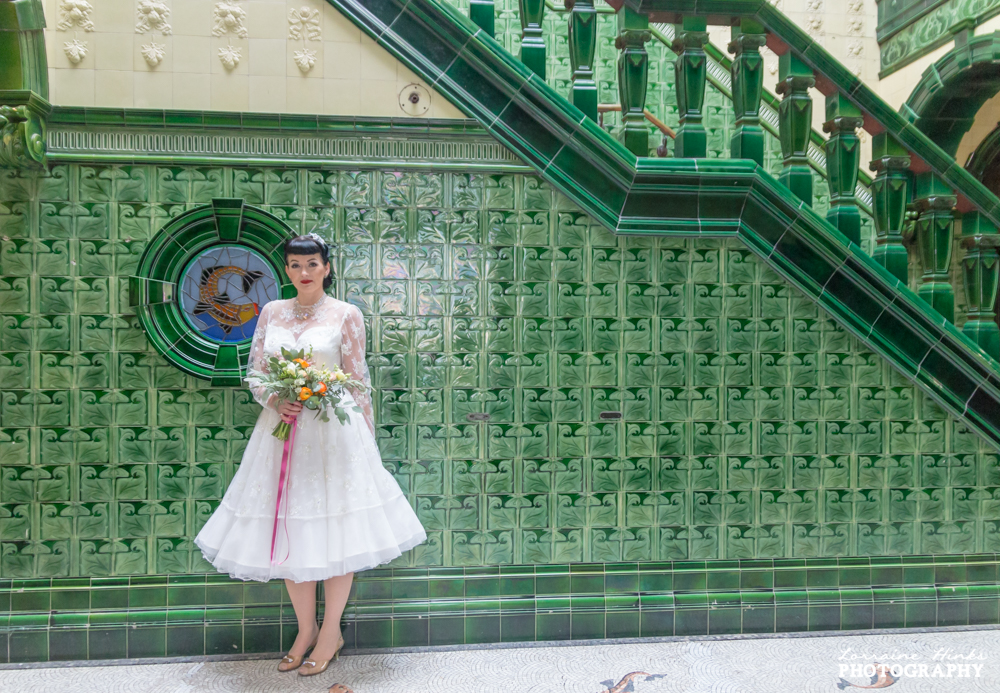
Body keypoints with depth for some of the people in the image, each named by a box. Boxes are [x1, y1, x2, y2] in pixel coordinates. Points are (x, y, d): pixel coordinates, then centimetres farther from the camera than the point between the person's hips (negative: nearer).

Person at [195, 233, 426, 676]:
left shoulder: (346, 315, -1)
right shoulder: (271, 312, 9)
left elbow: (358, 380, -1)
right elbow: (254, 372, 10)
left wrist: (366, 436, -3)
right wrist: (275, 402, -10)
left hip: (334, 430, -3)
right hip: (283, 427, 4)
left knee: (335, 530, 2)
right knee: (288, 531, 9)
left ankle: (330, 634, 19)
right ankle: (306, 630, 27)